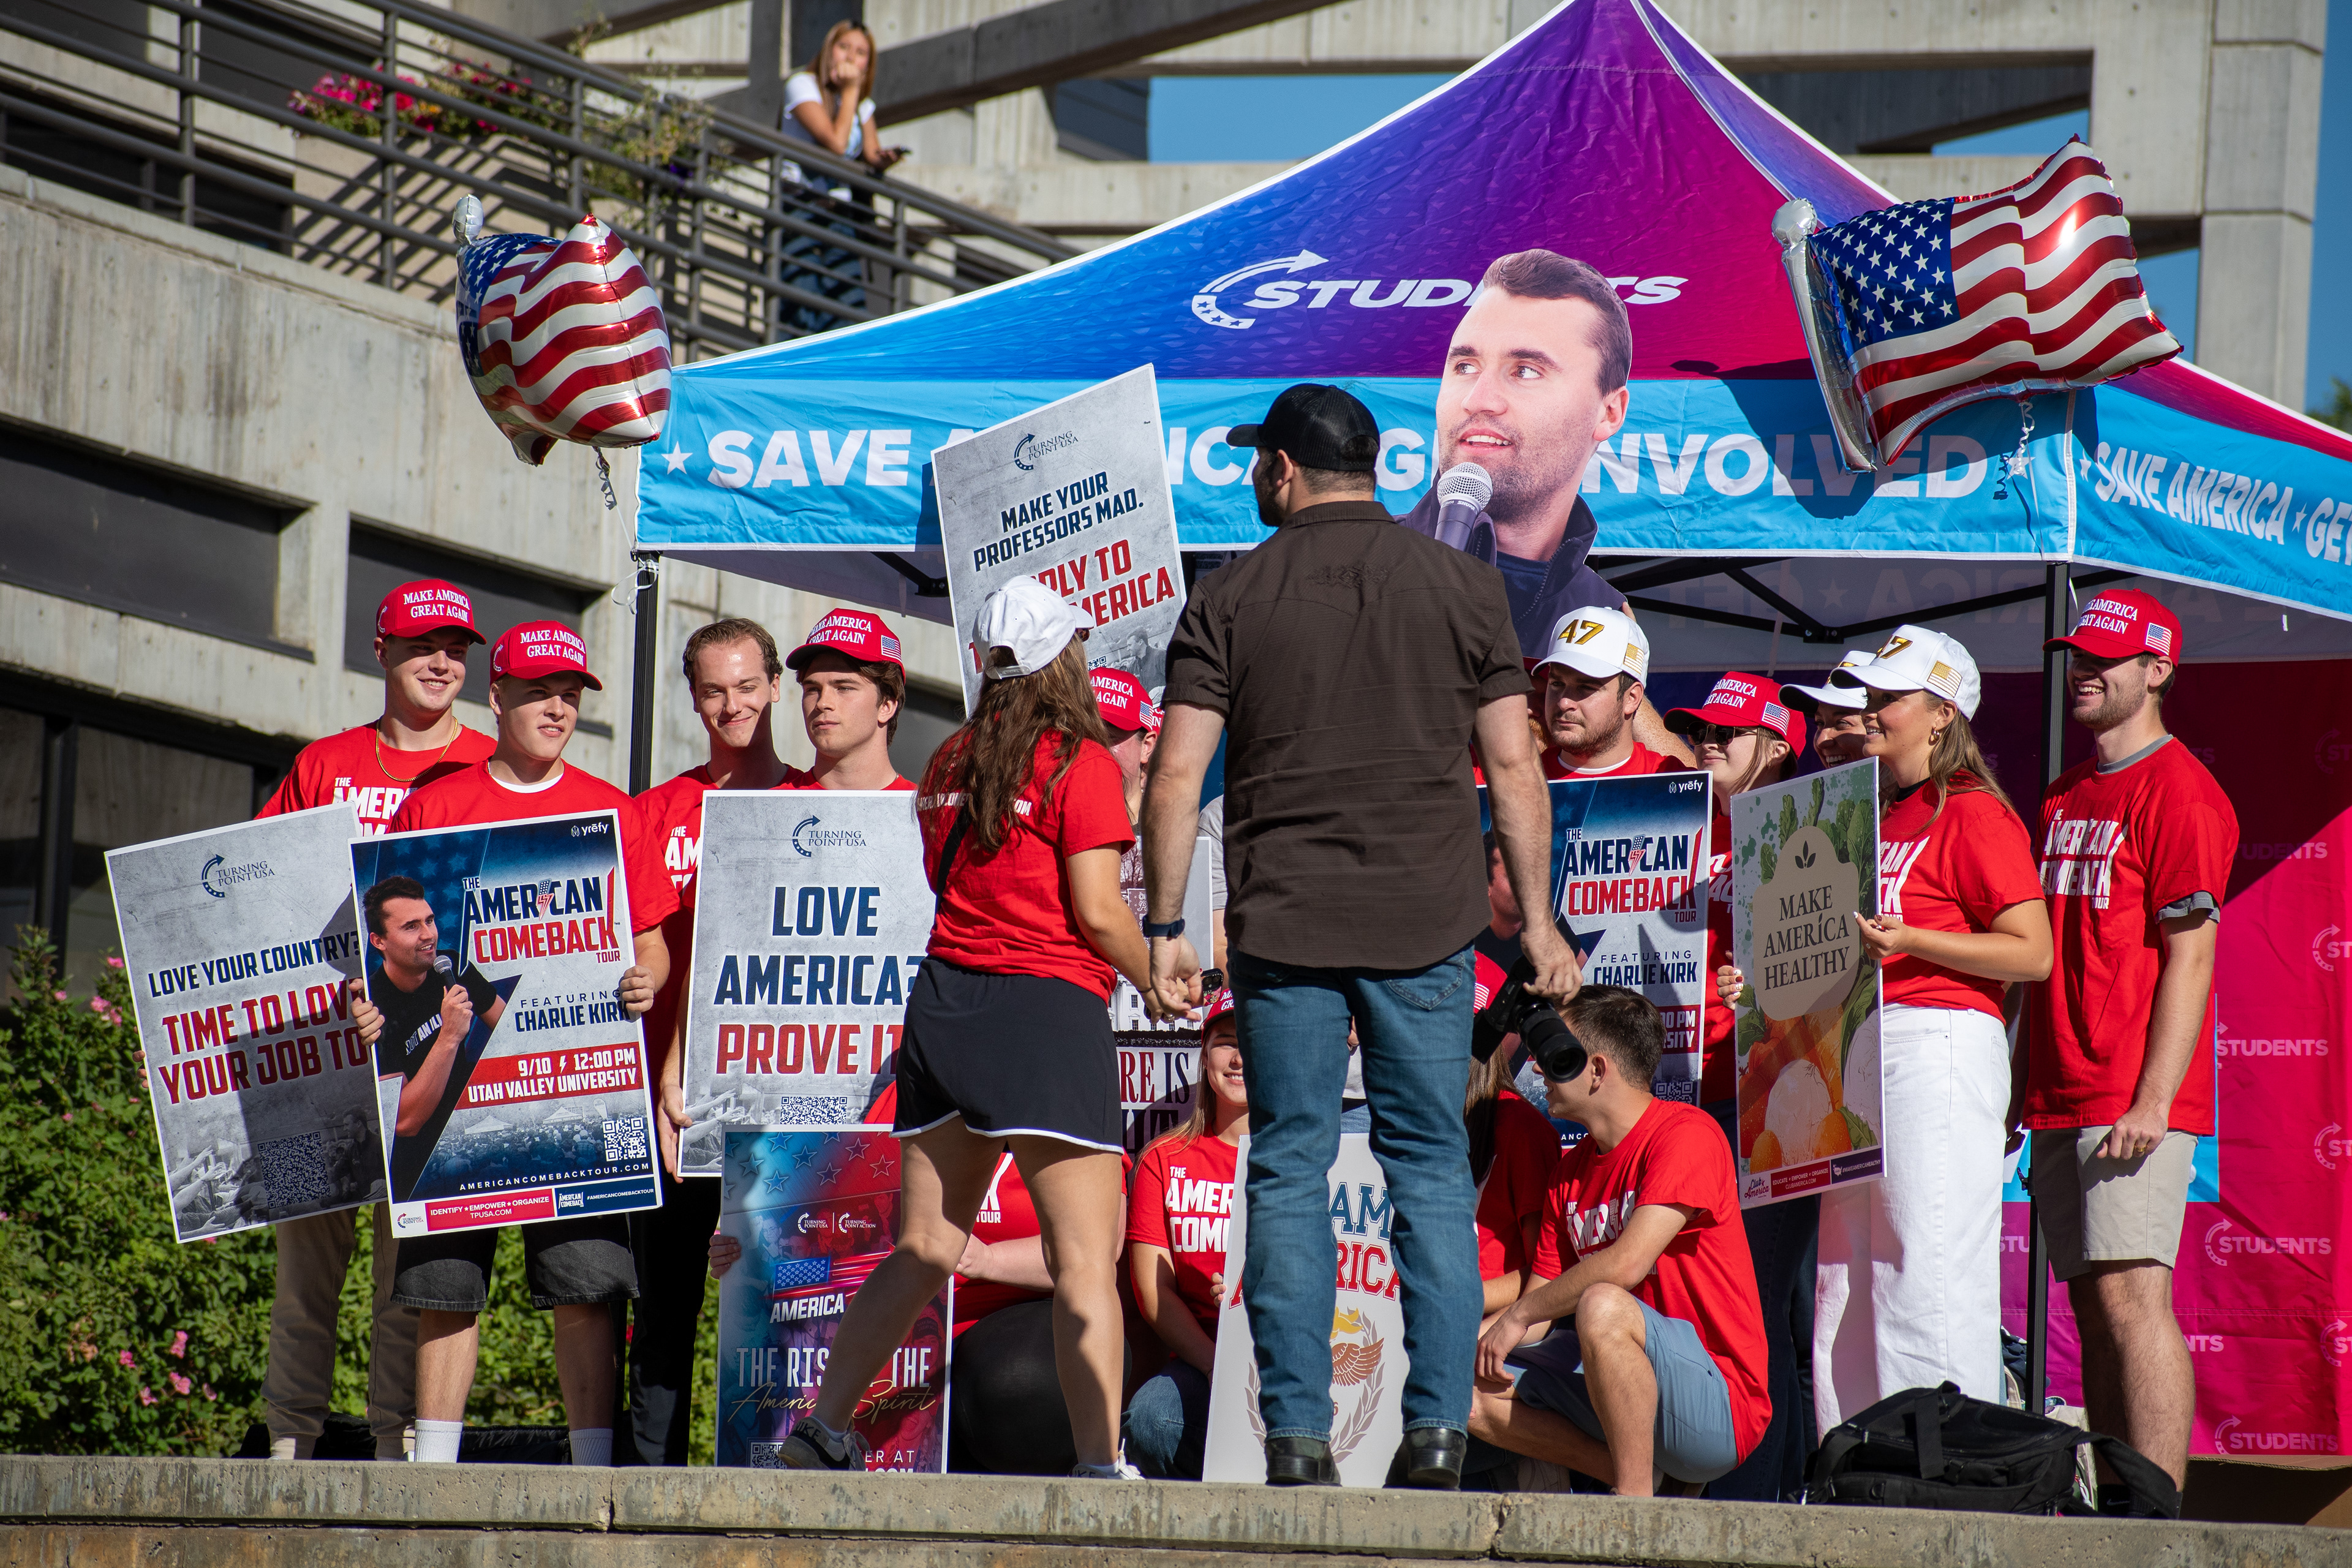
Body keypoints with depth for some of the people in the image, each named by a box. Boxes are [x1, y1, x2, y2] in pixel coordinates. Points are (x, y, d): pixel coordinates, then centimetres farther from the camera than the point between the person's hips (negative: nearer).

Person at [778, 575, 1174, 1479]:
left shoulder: (950, 764, 12)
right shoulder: (1080, 762, -7)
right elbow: (1097, 909, -10)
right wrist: (1157, 983, 5)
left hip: (945, 998, 7)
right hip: (1045, 1006, -7)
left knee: (923, 1250, 15)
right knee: (1086, 1261, -7)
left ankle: (823, 1431, 17)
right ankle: (1100, 1465, -15)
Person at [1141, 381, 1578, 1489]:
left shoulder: (1229, 600, 3)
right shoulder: (1462, 586, 5)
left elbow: (1175, 779, -2)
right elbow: (1511, 765, 3)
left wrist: (1166, 928, 3)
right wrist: (1536, 921, 8)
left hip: (1283, 926, -1)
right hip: (1425, 921, 1)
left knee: (1289, 1172, 3)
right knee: (1430, 1167, 6)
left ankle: (1297, 1432, -2)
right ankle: (1438, 1424, -1)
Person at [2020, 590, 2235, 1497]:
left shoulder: (2177, 790, -6)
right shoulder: (2064, 798, 20)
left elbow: (2190, 953, -13)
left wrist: (2154, 1100, -19)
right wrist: (2019, 1087, 16)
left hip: (2135, 1102, -9)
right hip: (2061, 1102, 9)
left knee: (2130, 1296, -15)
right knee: (2093, 1310, 7)